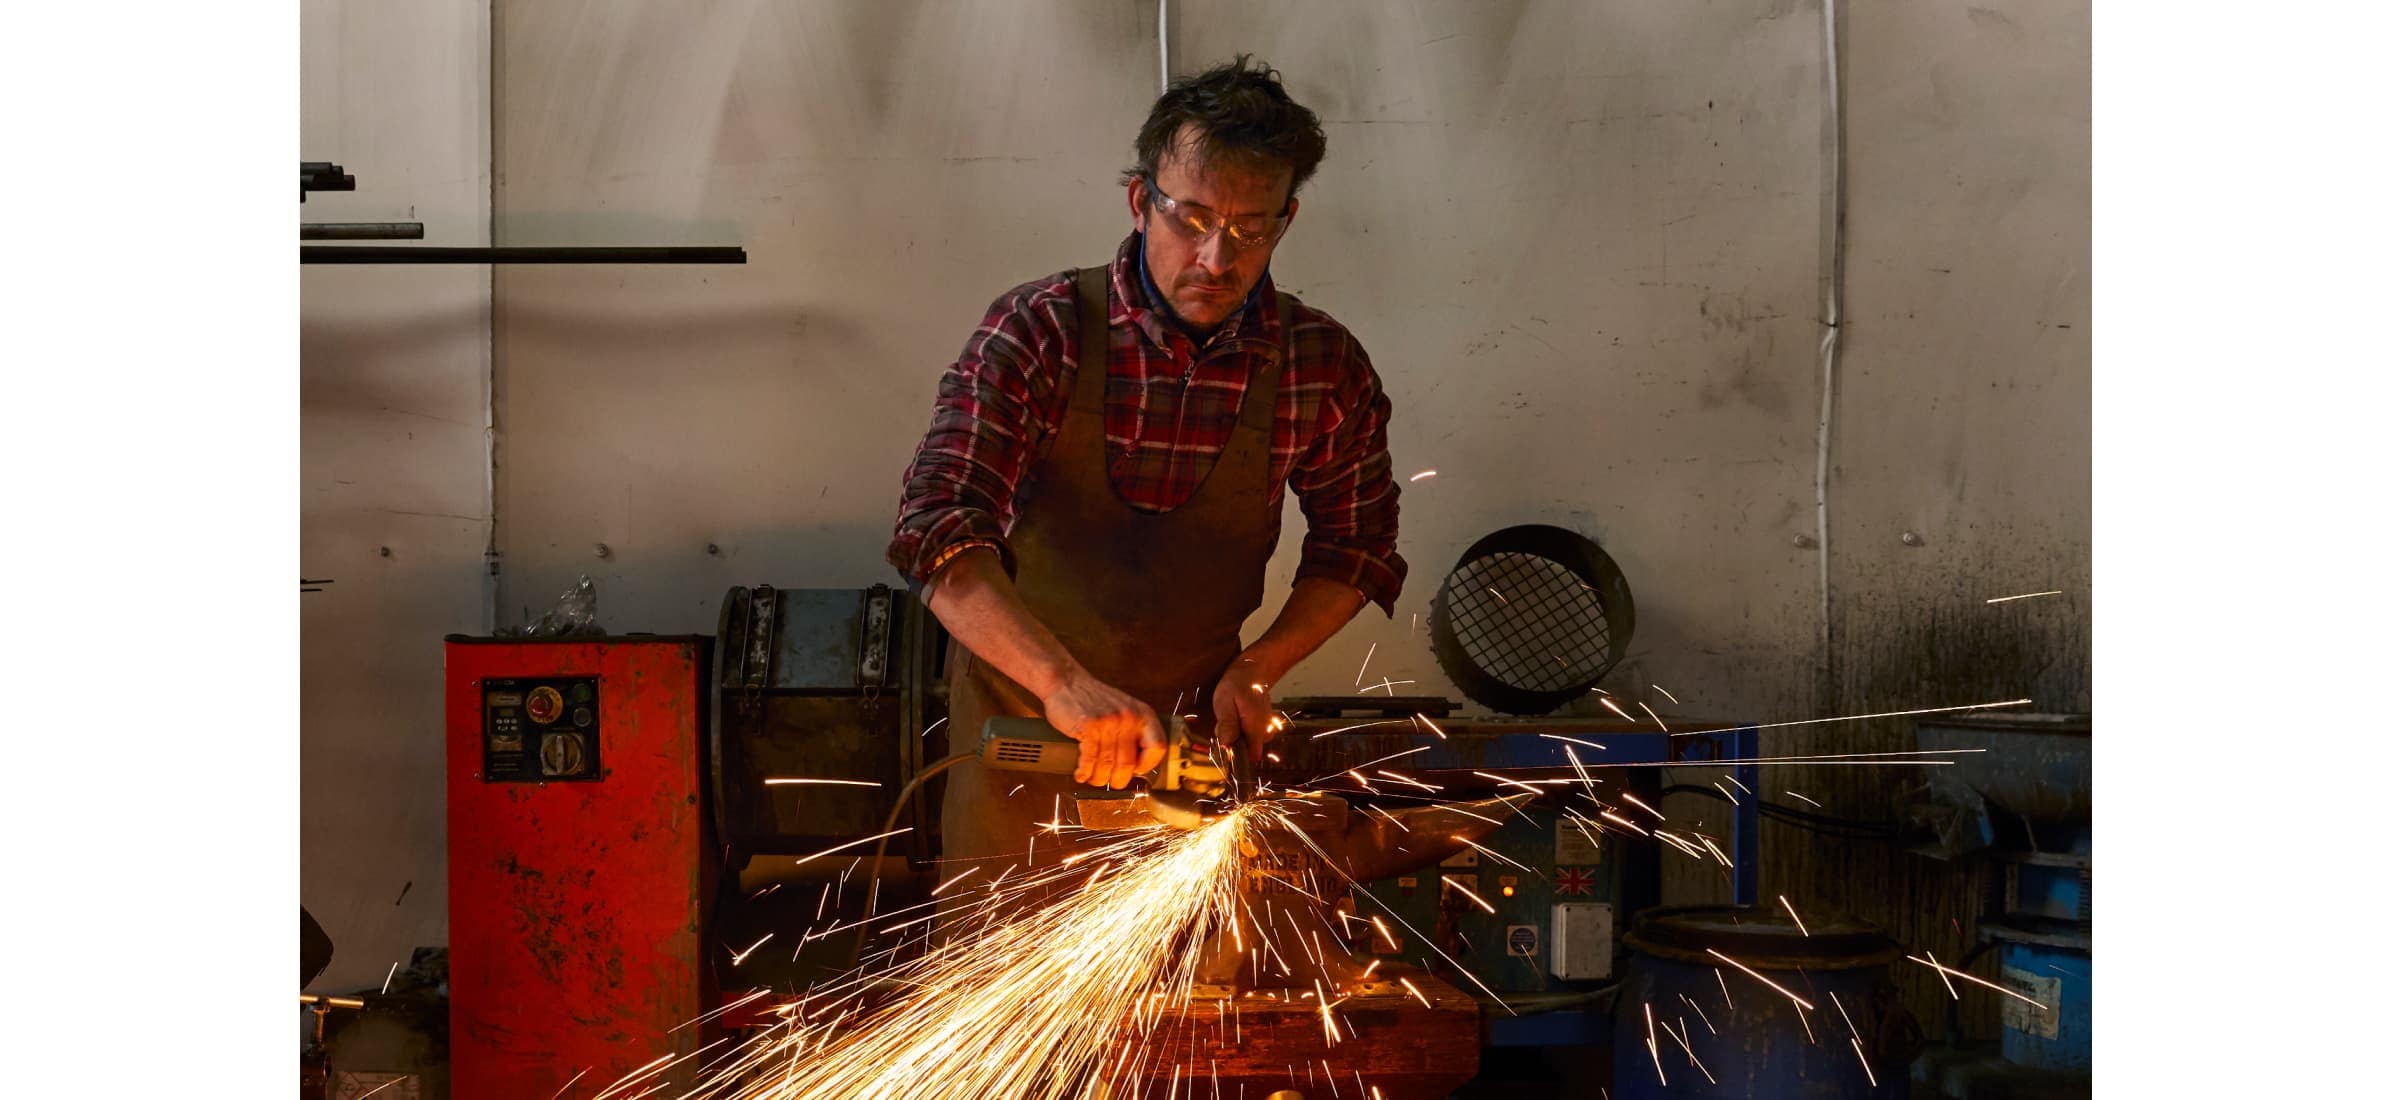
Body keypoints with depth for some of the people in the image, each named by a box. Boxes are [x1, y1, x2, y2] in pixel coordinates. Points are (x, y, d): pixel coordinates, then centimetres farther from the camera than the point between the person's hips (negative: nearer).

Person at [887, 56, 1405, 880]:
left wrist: (1258, 668, -11)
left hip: (1195, 717, 2)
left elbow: (1354, 548, 4)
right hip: (1022, 704, -1)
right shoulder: (1040, 332, -19)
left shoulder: (1326, 369, -10)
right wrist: (1063, 681, -44)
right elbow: (941, 531, -30)